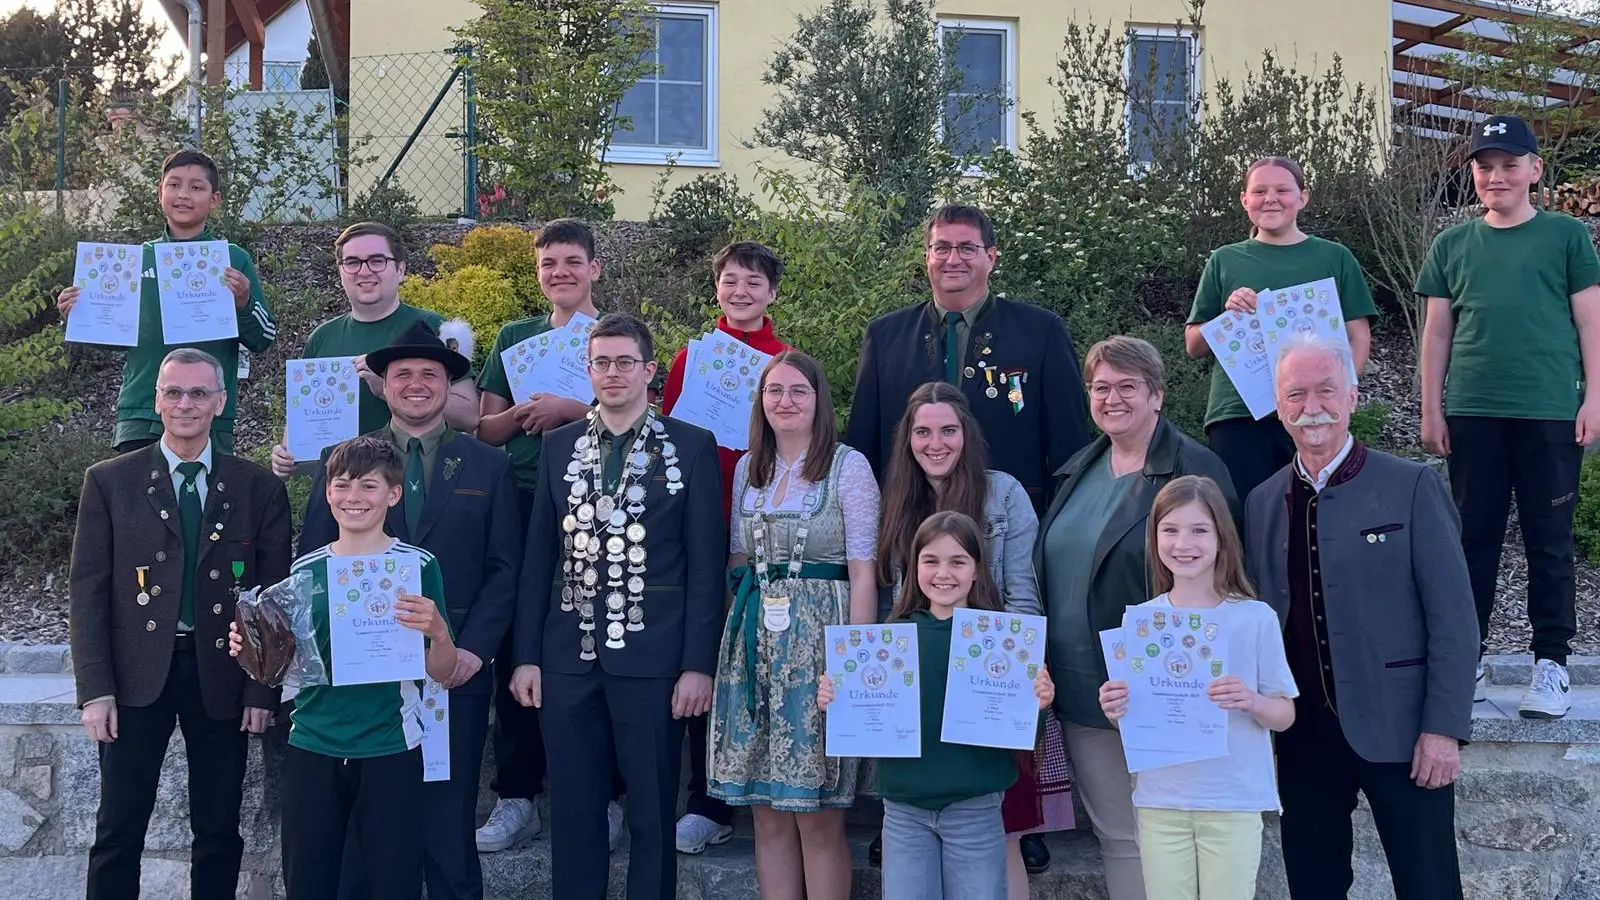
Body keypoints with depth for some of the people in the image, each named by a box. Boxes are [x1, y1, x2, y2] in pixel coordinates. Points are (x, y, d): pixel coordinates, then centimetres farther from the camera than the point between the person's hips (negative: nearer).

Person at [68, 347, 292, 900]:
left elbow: (274, 594, 4)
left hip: (221, 675, 1)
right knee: (118, 833, 1)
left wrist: (262, 689, -3)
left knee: (219, 832, 7)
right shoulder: (110, 482, 4)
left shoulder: (259, 488, 4)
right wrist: (95, 689, -7)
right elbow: (87, 590, 1)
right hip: (137, 673, -1)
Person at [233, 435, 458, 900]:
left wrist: (438, 631, -22)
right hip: (311, 748, 3)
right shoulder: (306, 569, 7)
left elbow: (442, 673, -2)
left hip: (391, 751, -3)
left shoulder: (417, 565, -3)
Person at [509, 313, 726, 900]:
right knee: (572, 811, 9)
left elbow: (706, 562, -3)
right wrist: (527, 654, 5)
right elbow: (538, 557, 10)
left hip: (651, 657, -3)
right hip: (568, 656, 3)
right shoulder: (560, 446, 10)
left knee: (652, 812, 6)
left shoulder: (691, 447, -1)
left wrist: (698, 663, -8)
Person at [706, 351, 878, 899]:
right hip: (754, 643, 5)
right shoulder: (748, 470, 13)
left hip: (818, 641, -5)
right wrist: (735, 638, 8)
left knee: (819, 816, -3)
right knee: (767, 811, 6)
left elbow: (863, 573, -6)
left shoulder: (849, 467, -2)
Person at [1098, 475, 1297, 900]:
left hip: (1234, 803, -2)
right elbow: (1131, 716, 10)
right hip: (1159, 802, 2)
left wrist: (1252, 702, -20)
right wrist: (1115, 711, -12)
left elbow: (1285, 715, 1)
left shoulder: (1256, 618, -4)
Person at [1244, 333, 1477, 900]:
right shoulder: (1261, 503, 8)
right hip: (1303, 736, 4)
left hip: (1397, 728, -4)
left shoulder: (1411, 487, -4)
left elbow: (1453, 617, -6)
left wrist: (1444, 727, -11)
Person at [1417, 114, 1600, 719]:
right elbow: (1437, 331, 13)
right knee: (1474, 537, 7)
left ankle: (1551, 663, 9)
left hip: (1550, 414, -2)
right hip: (1472, 414, 2)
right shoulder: (1453, 245, 11)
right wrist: (1431, 409, 8)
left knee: (1549, 542, 2)